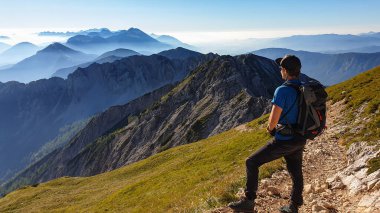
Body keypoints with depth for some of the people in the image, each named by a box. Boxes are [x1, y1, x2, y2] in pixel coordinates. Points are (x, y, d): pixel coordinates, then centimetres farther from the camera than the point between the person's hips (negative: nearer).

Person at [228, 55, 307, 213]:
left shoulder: (282, 91, -21)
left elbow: (273, 121, -23)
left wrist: (271, 128, 1)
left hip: (284, 141, -8)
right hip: (300, 140, 8)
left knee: (252, 163, 4)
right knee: (296, 173, 21)